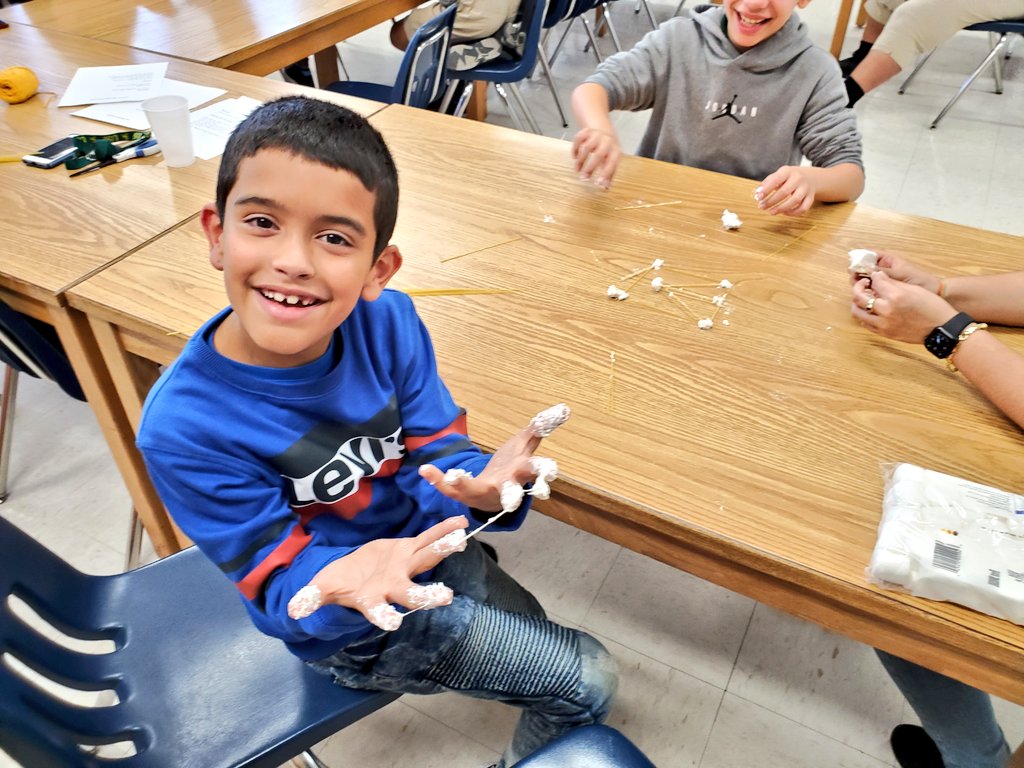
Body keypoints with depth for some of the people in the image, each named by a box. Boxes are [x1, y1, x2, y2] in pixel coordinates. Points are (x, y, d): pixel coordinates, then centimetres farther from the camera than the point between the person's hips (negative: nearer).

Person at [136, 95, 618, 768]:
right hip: (357, 634, -4)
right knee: (588, 679, 4)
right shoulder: (183, 429, -33)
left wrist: (478, 483, -38)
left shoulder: (388, 321, -23)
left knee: (547, 649, 29)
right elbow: (277, 581, -23)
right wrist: (339, 585, -47)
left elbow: (432, 448, -15)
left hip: (425, 546, 4)